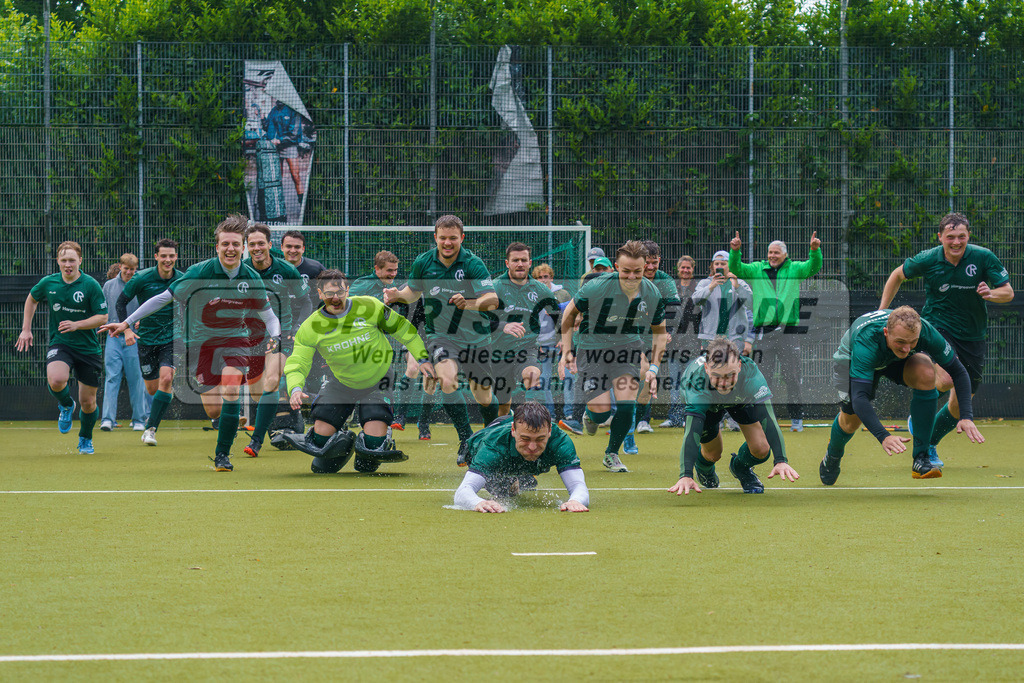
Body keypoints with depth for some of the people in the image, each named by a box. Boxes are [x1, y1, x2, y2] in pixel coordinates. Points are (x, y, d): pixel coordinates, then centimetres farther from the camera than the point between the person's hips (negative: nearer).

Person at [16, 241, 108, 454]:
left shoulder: (91, 285, -10)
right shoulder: (48, 283, -1)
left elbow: (102, 317, -8)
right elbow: (31, 299, 20)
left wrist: (77, 325, -22)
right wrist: (26, 329, 14)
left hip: (88, 347, -1)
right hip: (59, 343, 1)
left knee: (88, 402, 4)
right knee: (56, 380, -31)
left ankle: (85, 439, 33)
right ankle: (66, 406, 5)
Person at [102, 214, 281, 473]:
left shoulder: (251, 279, -7)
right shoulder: (200, 273, -15)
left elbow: (269, 316, 5)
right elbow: (163, 298, -8)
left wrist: (274, 337, -17)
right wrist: (126, 323, -7)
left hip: (234, 339, 1)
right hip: (200, 342, -1)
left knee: (230, 393, -24)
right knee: (214, 411, -5)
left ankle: (222, 454, -9)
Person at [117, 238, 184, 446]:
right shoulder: (142, 278, -11)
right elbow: (121, 302, -3)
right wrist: (126, 329, -13)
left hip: (172, 338, 0)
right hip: (147, 339, 0)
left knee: (166, 378, -21)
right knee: (152, 389, 4)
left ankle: (151, 428, -14)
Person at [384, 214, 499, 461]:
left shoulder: (473, 264, -15)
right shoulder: (423, 262, -4)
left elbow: (492, 300, -23)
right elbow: (413, 292, 14)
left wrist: (469, 303, -41)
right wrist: (397, 295, -7)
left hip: (476, 337, -1)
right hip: (440, 335, 1)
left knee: (483, 396, 7)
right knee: (447, 382, -26)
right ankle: (467, 440, -13)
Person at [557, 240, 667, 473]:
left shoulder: (652, 295, -13)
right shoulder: (597, 288, -24)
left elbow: (659, 331, 5)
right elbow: (570, 311, -5)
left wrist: (653, 367, -2)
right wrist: (566, 351, -8)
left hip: (627, 347, 2)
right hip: (591, 347, -2)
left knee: (626, 404, -13)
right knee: (601, 412, -8)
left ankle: (612, 454, 13)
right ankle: (591, 415, 33)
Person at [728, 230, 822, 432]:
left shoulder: (794, 269, 8)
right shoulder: (757, 270, 11)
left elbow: (813, 267, -5)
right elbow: (736, 269, 3)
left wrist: (815, 251, -24)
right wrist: (735, 251, -15)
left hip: (789, 329, -1)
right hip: (764, 329, 1)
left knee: (792, 377, 0)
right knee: (762, 375, 3)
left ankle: (796, 417, 6)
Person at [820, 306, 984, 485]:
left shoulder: (926, 332, -36)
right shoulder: (865, 343, -46)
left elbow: (958, 372, -24)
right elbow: (859, 397, -51)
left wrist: (966, 417, -37)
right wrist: (883, 436, -64)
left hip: (895, 361, 2)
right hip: (852, 357, -2)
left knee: (926, 374, -28)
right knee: (851, 420, -7)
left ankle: (921, 459, -22)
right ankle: (832, 455, 33)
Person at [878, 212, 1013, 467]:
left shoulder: (983, 257, -10)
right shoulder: (927, 260, -10)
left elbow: (1008, 292, -5)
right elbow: (898, 275, 8)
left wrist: (992, 293, -28)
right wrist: (882, 311, 6)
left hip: (972, 335, 3)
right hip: (937, 327, -3)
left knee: (960, 402, 5)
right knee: (947, 379, -30)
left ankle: (928, 444, 27)